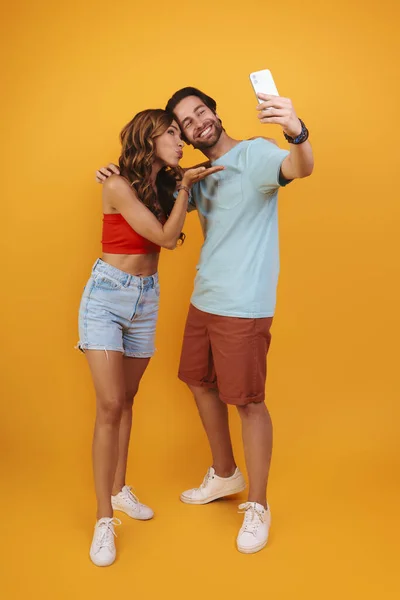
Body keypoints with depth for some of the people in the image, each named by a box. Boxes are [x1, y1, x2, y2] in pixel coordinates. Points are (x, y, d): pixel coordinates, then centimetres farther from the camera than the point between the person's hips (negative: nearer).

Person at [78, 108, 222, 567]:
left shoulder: (164, 184, 6)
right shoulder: (118, 187, -14)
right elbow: (165, 236, -17)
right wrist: (185, 186, -15)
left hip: (146, 299, 6)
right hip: (106, 297, -6)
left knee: (126, 399, 14)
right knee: (110, 404, -10)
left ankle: (119, 490, 28)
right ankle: (104, 520, 0)